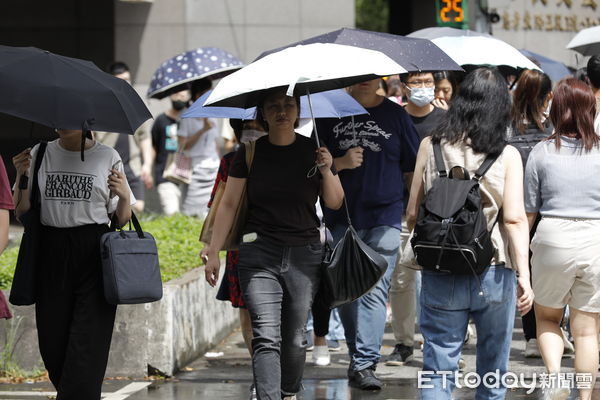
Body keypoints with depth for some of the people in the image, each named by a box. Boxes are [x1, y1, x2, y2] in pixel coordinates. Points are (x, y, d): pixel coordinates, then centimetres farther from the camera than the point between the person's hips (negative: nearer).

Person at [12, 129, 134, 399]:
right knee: (52, 339, 3)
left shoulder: (108, 157, 4)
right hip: (51, 254, 2)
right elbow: (21, 212, 9)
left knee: (87, 342, -9)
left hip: (94, 255, -2)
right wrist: (21, 177, -5)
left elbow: (122, 220, 7)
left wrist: (124, 196, -13)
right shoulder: (39, 155, 9)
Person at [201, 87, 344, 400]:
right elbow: (229, 204, 6)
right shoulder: (250, 152, 2)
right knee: (266, 337, -13)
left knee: (295, 338, 6)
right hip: (259, 254, -1)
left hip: (304, 254, 1)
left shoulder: (314, 151, 4)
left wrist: (327, 171, -11)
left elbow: (335, 203, 7)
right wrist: (213, 252, 3)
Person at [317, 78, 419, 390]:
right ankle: (358, 356, 22)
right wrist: (341, 163, -12)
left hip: (384, 216, -2)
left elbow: (413, 167, 11)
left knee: (375, 290, -11)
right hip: (341, 218, 2)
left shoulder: (394, 115, 7)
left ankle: (364, 364, -15)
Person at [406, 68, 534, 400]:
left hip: (439, 278, 1)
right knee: (492, 372, 14)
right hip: (493, 274, -1)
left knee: (438, 369, 3)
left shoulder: (430, 146, -1)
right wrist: (524, 276, -9)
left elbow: (412, 214, 2)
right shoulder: (507, 156, -5)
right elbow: (514, 219, -11)